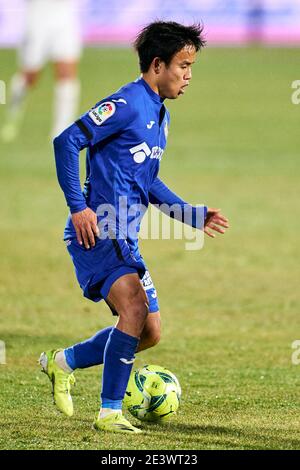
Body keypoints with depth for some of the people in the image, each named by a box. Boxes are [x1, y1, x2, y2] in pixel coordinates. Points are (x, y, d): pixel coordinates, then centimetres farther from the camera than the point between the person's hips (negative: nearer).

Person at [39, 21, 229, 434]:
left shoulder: (161, 116, 17)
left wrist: (194, 215, 18)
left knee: (150, 333, 9)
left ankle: (63, 362, 26)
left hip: (125, 240, 10)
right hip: (96, 233, -10)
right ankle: (109, 413, -18)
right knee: (135, 309, -26)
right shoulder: (127, 104, -13)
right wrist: (78, 207, -23)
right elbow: (67, 141, -20)